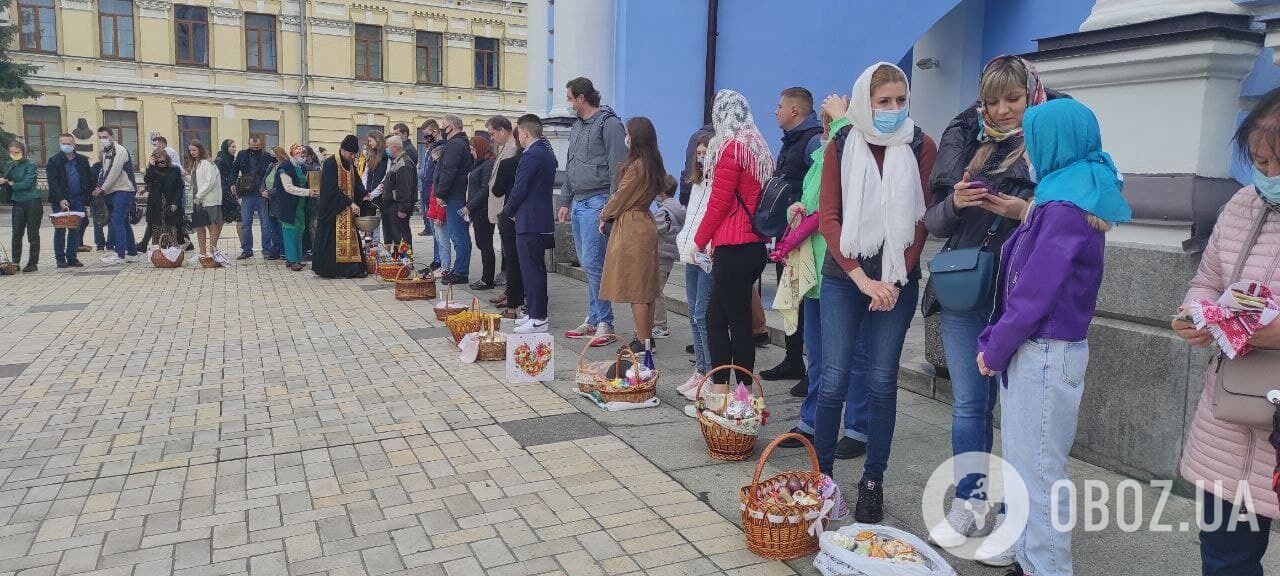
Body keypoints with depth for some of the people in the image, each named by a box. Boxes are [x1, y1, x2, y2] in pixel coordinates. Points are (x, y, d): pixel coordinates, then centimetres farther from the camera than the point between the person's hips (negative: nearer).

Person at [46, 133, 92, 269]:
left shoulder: (82, 160, 9)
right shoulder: (53, 161, -1)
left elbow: (90, 180, 12)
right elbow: (53, 183, -10)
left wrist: (86, 196, 3)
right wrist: (61, 199, -21)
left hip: (78, 201, 3)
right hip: (60, 201, -3)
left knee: (76, 230, 3)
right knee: (60, 230, 1)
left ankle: (72, 257, 9)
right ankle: (60, 259, 5)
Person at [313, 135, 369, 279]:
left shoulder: (351, 164, 10)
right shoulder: (331, 164, -13)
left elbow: (357, 183, 12)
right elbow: (332, 189, -18)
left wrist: (363, 196, -9)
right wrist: (350, 203, -22)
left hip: (348, 210, 7)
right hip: (333, 210, -7)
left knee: (350, 238, 4)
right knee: (332, 239, -4)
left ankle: (352, 269, 7)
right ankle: (330, 269, 3)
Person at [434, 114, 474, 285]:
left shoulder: (454, 144, -13)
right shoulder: (463, 143, 20)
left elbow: (448, 172, -20)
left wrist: (440, 193, -16)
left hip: (454, 197, -10)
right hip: (461, 195, 10)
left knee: (458, 235, -8)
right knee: (461, 235, 13)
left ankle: (460, 273, -6)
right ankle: (461, 271, 19)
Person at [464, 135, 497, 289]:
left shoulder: (488, 164, -13)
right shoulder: (479, 164, 18)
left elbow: (485, 190, -19)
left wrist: (470, 206, -17)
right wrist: (469, 207, 11)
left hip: (483, 211, -10)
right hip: (477, 211, 10)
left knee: (485, 244, -5)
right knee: (482, 244, 11)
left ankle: (487, 280, 0)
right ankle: (486, 278, 17)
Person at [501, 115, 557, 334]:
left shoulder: (531, 156, -16)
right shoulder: (548, 153, 14)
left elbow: (519, 189, -16)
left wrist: (507, 212, 0)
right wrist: (512, 210, 19)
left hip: (529, 222, -10)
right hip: (543, 220, 10)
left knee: (532, 270, -6)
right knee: (537, 268, 15)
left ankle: (538, 320, -2)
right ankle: (536, 313, 23)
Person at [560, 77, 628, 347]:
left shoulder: (609, 123, -7)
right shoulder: (577, 127, 20)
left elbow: (617, 168, -14)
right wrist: (565, 202, 21)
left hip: (597, 202, -9)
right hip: (578, 203, 9)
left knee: (593, 263, -11)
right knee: (588, 264, 11)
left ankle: (605, 324, -5)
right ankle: (593, 320, 18)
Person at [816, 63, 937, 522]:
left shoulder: (921, 147, 2)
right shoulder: (842, 146, 2)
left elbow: (922, 220, 0)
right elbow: (828, 217, -3)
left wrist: (894, 279, -10)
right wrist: (861, 278, -11)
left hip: (897, 282, 0)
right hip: (843, 278, 0)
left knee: (882, 383, 5)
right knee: (834, 380, -1)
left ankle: (873, 482, 17)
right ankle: (821, 473, 14)